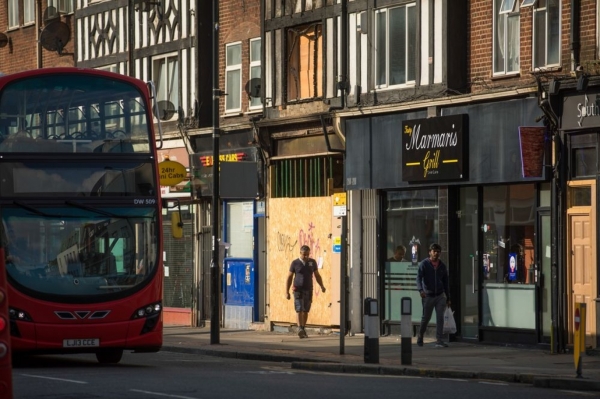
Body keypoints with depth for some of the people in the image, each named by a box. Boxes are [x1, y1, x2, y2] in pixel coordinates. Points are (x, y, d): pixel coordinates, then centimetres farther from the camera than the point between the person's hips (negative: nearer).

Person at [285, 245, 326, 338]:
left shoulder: (312, 262, 7)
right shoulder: (295, 263, -1)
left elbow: (317, 275, 15)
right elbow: (289, 277, 2)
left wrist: (322, 286, 0)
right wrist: (287, 291, -2)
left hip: (308, 290, 3)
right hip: (298, 290, -3)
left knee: (306, 310, 7)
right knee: (299, 309, -14)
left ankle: (303, 329, 17)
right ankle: (300, 329, -24)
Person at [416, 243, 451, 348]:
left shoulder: (442, 266, 8)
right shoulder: (424, 264, -4)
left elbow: (446, 282, 14)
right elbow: (419, 277, -15)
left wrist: (448, 298, 14)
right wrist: (420, 290, -34)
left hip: (440, 296, 2)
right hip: (428, 296, -2)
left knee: (440, 318, -8)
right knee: (426, 318, 8)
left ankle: (439, 341, -8)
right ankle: (420, 336, 32)